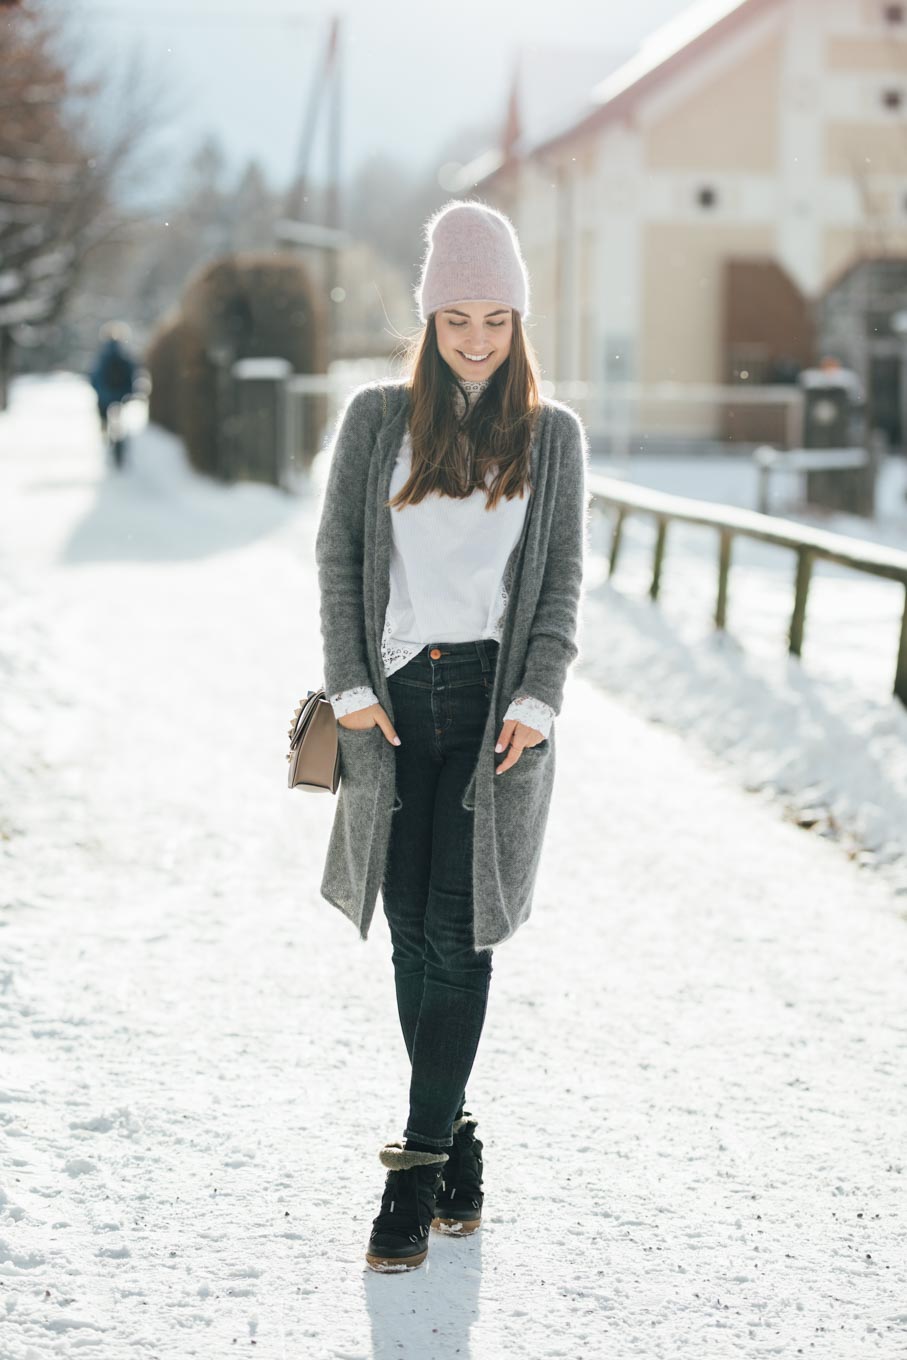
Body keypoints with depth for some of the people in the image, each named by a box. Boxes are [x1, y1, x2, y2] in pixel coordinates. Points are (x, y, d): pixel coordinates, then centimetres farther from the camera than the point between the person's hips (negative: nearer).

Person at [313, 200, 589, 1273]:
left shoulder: (553, 435, 7)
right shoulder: (376, 418, 7)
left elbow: (562, 583, 6)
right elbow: (337, 556, 7)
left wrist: (536, 701, -6)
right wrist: (350, 686, -2)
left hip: (495, 706, -1)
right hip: (396, 701, 1)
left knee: (456, 934, -8)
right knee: (414, 938, 3)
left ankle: (418, 1167, -3)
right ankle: (455, 1140, 17)